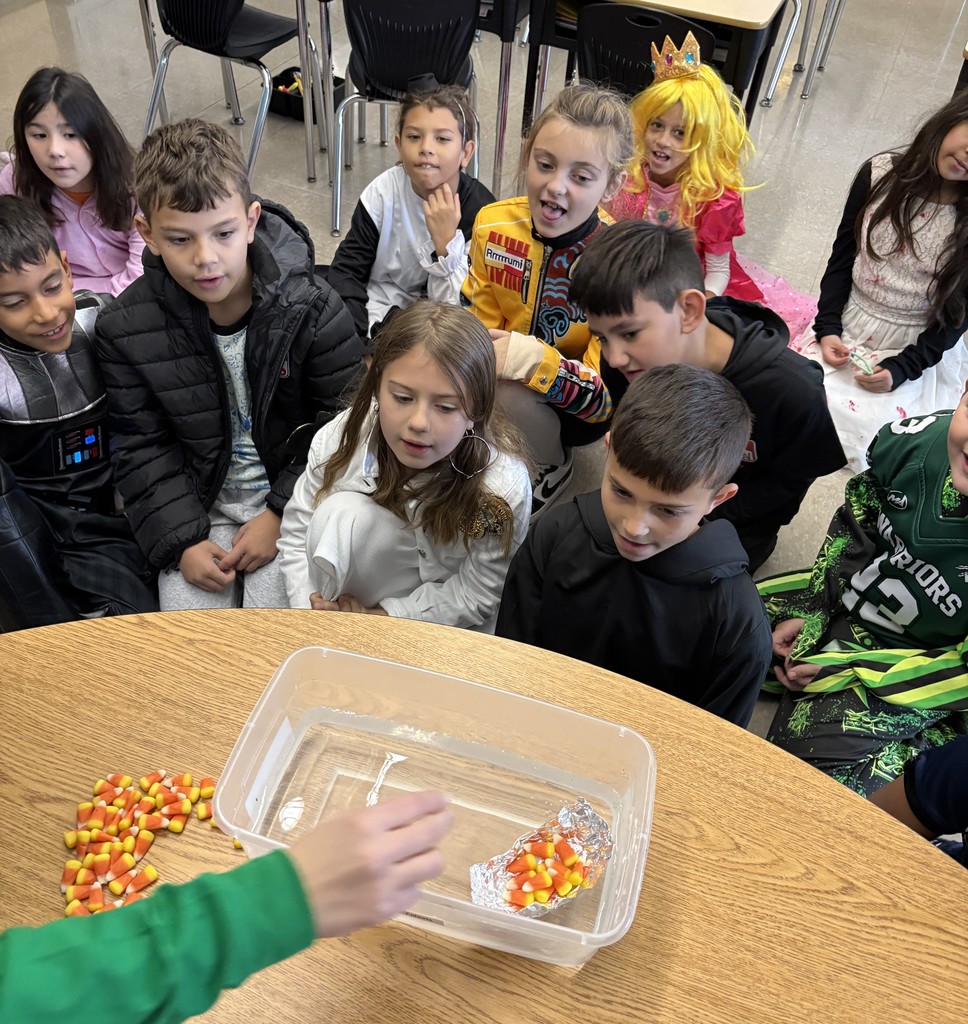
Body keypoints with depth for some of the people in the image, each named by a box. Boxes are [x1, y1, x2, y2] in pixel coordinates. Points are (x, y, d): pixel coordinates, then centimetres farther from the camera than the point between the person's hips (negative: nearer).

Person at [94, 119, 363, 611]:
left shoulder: (310, 308, -15)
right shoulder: (125, 328, -8)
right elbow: (142, 448, -1)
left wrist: (283, 515, -14)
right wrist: (182, 541, -11)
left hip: (293, 493, -1)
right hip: (198, 502, 2)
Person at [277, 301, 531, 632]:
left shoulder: (502, 490, -31)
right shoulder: (343, 438, -23)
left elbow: (473, 597, -17)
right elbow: (297, 531, -8)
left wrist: (377, 618, -22)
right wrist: (310, 604, -22)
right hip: (367, 577, 2)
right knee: (340, 513, -27)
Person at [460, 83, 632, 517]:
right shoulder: (494, 224, -12)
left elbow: (608, 396, -27)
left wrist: (533, 360, -44)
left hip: (577, 410, -4)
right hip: (502, 378, 4)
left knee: (510, 392, -33)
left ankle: (554, 466, -1)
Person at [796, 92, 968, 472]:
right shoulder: (881, 175, -6)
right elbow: (841, 259, 1)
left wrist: (900, 370, -16)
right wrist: (827, 328, -9)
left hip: (920, 349, -2)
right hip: (847, 330, 2)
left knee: (864, 432, -17)